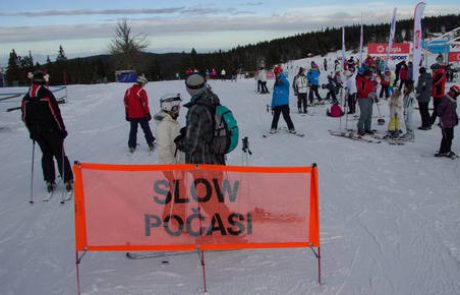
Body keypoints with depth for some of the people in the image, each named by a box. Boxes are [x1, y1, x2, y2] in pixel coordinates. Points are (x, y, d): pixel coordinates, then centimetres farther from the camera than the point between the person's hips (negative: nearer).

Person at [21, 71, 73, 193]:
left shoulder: (26, 98, 2)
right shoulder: (47, 94, -13)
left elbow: (25, 118, 8)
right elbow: (56, 113, -15)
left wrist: (32, 131, 20)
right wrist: (62, 129, -7)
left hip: (37, 132, 4)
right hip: (51, 131, -4)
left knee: (46, 155, 16)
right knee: (60, 154, 4)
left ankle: (50, 181, 13)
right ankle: (68, 181, 2)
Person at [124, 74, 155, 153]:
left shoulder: (128, 91, 5)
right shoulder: (142, 91, -13)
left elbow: (126, 104, 9)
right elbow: (145, 104, -13)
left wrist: (127, 114, 16)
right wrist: (147, 114, -5)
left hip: (131, 116, 5)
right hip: (141, 115, -5)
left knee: (133, 130, 12)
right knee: (146, 129, 6)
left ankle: (132, 146, 11)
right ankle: (151, 144, 9)